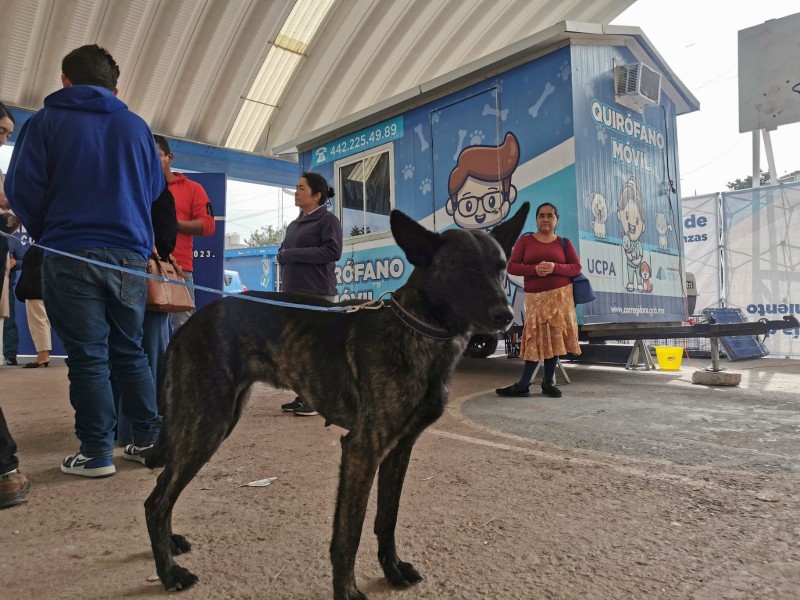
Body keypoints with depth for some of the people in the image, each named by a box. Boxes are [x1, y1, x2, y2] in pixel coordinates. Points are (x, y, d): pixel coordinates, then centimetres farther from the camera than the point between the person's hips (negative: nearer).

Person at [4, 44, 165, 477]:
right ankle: (148, 439, 15)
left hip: (70, 254, -3)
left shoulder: (46, 122, 3)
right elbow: (155, 188, 17)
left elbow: (22, 189, -3)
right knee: (130, 351, 12)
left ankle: (96, 453, 5)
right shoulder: (137, 126, 10)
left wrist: (45, 234, 13)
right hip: (130, 253, 3)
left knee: (87, 356, 1)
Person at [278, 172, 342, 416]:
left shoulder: (327, 219, -3)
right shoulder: (294, 224, 21)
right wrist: (283, 255, -3)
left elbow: (333, 251, -16)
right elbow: (282, 254, 23)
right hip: (292, 293, 8)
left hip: (317, 293, -8)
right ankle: (303, 396, 17)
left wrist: (294, 253, -12)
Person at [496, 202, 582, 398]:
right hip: (535, 297, -1)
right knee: (535, 337, -3)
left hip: (560, 295, 1)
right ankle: (523, 384, 1)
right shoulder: (525, 241, 6)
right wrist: (535, 269, -18)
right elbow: (512, 266, -1)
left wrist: (555, 268, -16)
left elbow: (576, 268, 3)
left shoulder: (564, 243, 8)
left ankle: (548, 382, 9)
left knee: (555, 336, -1)